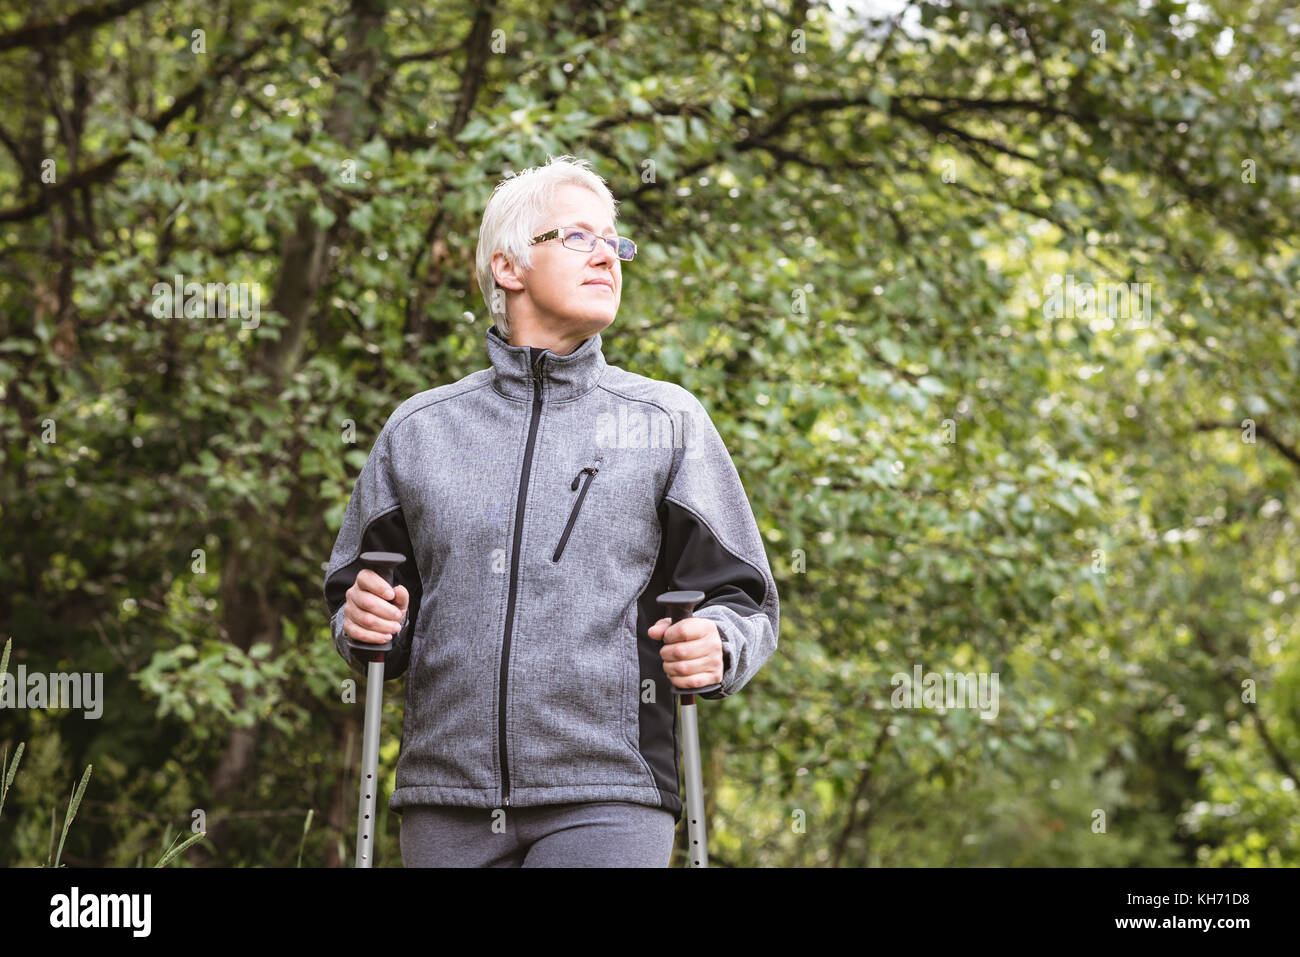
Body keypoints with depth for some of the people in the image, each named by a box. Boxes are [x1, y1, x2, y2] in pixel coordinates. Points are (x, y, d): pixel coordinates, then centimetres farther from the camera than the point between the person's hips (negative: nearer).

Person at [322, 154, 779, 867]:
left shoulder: (668, 420, 9)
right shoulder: (418, 429, 13)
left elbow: (744, 598, 8)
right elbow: (359, 599, 19)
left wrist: (715, 648, -13)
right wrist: (365, 626, -4)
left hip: (607, 804, -2)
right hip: (448, 803, 2)